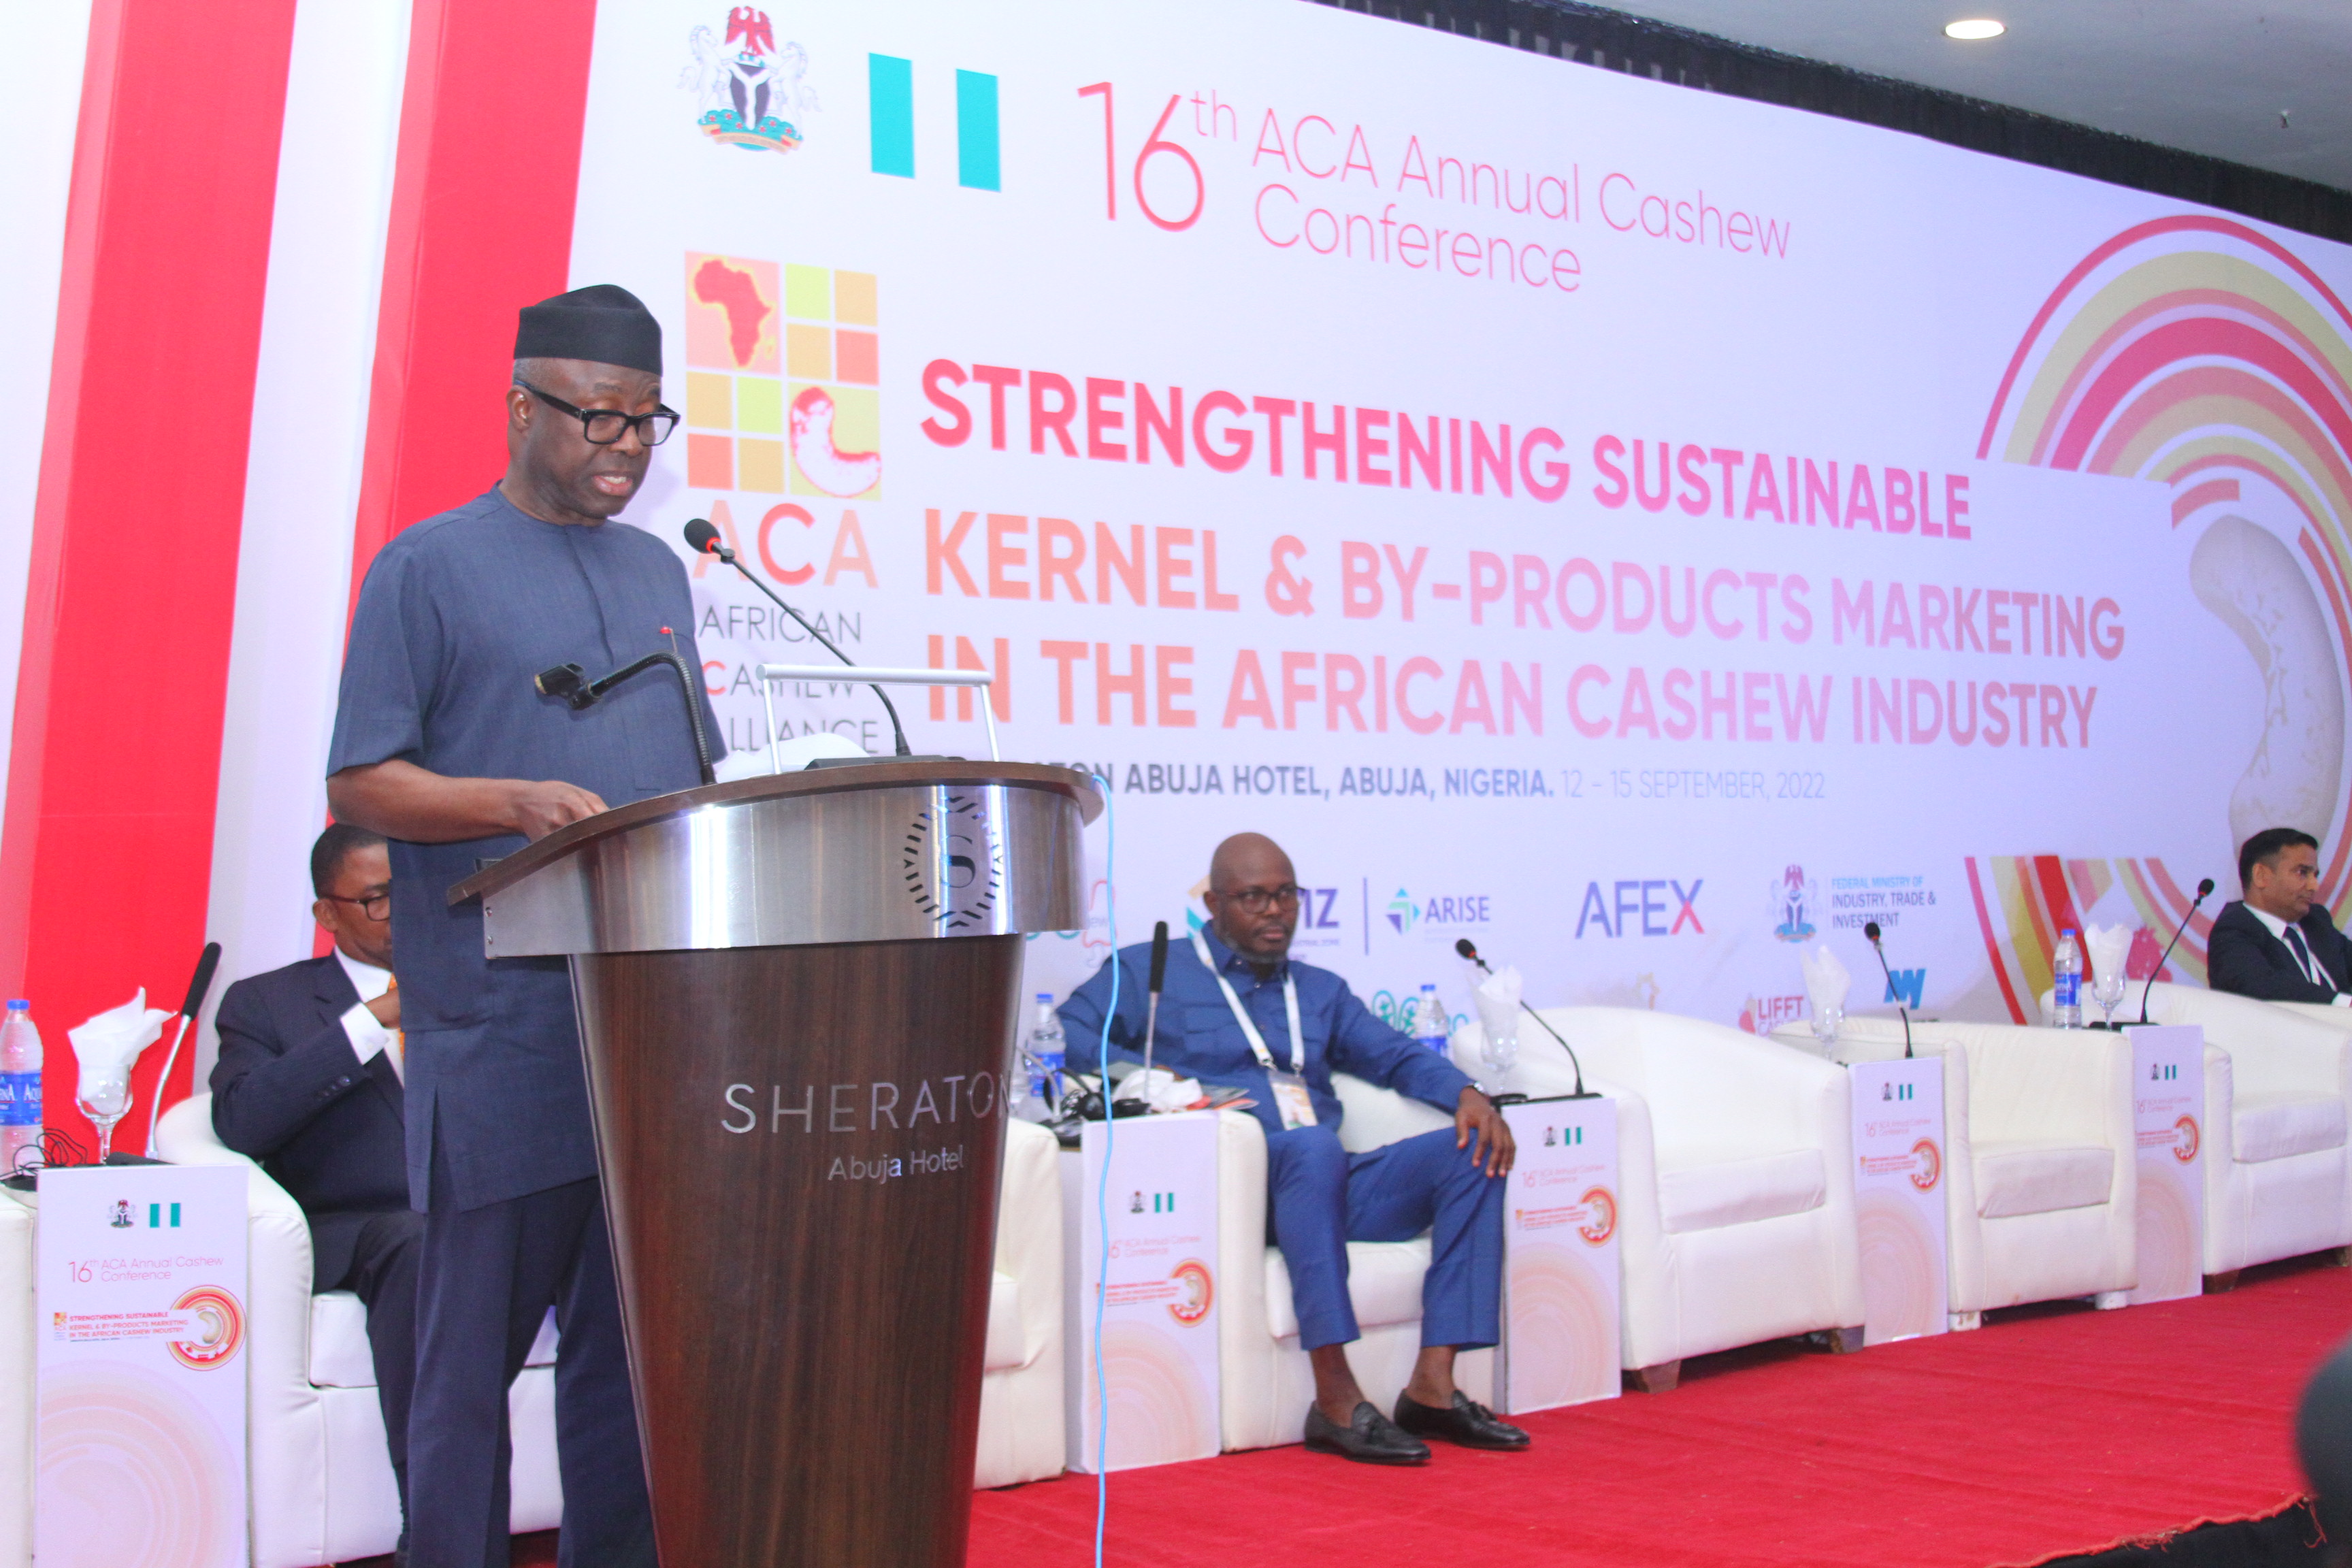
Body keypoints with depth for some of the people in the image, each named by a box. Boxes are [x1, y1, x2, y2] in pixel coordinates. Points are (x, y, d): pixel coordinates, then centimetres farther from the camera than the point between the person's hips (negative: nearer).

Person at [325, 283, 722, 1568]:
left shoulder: (658, 573, 17)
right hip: (503, 1036, -5)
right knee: (475, 1348, 1)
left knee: (634, 1340, 9)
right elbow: (360, 785, -4)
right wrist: (517, 804, -20)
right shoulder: (430, 568, 0)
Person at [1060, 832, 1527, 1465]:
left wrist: (1467, 1095, -3)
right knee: (1314, 1147, -37)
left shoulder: (1320, 990, 29)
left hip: (1328, 1187, 5)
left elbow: (1396, 1056, 18)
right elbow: (1064, 1035, 3)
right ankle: (1336, 1400, -40)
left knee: (1474, 1151, -16)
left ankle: (1433, 1385, -24)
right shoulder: (1150, 972, 15)